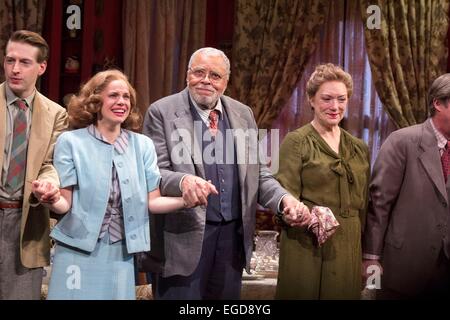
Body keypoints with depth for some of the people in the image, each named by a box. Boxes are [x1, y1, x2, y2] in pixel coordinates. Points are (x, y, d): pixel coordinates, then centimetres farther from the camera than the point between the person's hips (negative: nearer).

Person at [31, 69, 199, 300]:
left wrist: (187, 200, -15)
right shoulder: (71, 142, -4)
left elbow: (151, 202, 2)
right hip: (78, 252, -2)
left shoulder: (143, 145, 4)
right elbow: (65, 203, -4)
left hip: (122, 253, 2)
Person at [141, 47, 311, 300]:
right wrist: (182, 181, -33)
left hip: (234, 235, 5)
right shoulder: (162, 112, -4)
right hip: (183, 236, -4)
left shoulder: (243, 114, 9)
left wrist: (284, 200, -10)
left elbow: (258, 173, 9)